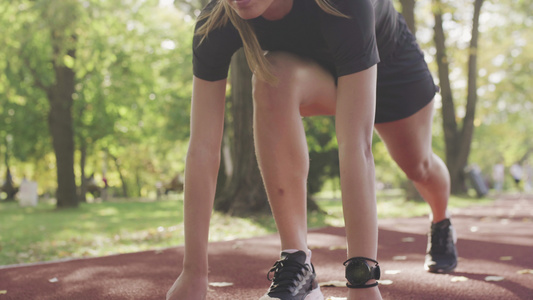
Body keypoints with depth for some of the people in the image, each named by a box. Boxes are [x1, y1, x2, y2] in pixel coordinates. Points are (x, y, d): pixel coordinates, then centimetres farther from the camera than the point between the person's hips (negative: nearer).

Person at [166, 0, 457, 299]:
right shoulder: (214, 24, -36)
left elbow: (356, 144, -51)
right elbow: (202, 148, -37)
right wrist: (194, 272, -39)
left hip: (388, 58, -1)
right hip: (315, 68, 1)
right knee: (273, 81, -32)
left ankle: (441, 224, 54)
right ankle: (297, 263, -24)